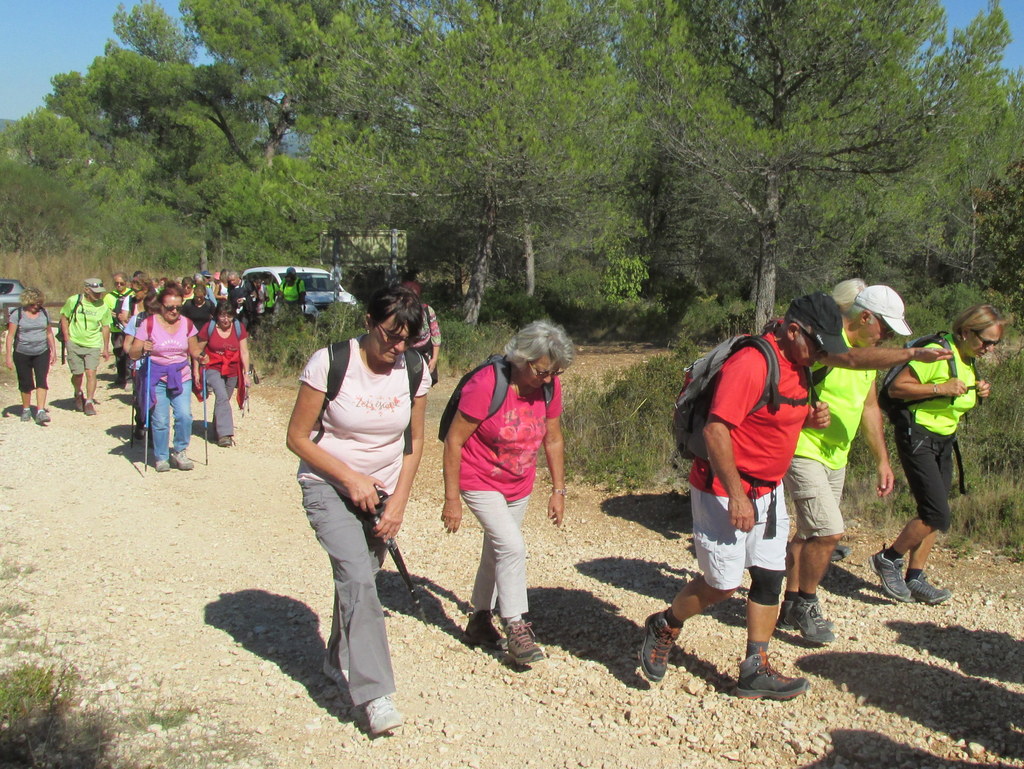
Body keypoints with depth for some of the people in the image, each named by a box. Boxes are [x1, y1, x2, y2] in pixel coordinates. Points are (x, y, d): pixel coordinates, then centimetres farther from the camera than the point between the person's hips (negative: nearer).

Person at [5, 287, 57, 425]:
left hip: (42, 353, 2)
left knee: (41, 381, -11)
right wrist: (9, 356, -11)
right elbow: (10, 336, -7)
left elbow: (49, 333, 15)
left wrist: (53, 351, 12)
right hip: (22, 354, -2)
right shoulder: (17, 314, -6)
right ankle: (26, 409, 26)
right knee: (25, 384, 7)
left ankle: (40, 411, -15)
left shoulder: (43, 313, 6)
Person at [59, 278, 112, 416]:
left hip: (93, 345, 0)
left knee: (91, 373, -11)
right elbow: (64, 318, 4)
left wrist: (106, 348, 7)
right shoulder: (73, 301, -9)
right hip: (74, 344, 0)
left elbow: (105, 327, 4)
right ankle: (78, 394, 38)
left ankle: (89, 402, 1)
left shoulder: (103, 306, -6)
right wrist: (67, 338, -2)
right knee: (77, 374, 7)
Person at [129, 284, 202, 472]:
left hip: (181, 377, 2)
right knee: (160, 420, -4)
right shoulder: (149, 324, -6)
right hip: (156, 377, -2)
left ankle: (179, 452, 9)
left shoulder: (186, 324, 4)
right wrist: (143, 349, -26)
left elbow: (194, 350, 13)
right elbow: (133, 354, -5)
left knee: (184, 415, -12)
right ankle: (161, 457, 14)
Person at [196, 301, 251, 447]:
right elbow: (198, 351, 0)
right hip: (213, 369, -3)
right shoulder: (209, 328, -7)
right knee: (222, 397, -22)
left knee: (223, 400, 12)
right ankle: (224, 434, -26)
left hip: (232, 371, 3)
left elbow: (244, 352, 1)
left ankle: (217, 429, 32)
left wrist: (246, 373, -2)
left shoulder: (239, 328, -1)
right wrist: (196, 372, -1)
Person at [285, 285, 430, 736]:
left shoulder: (413, 371, -6)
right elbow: (298, 437, -12)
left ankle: (339, 660, 38)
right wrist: (351, 479, -18)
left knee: (359, 578, 12)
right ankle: (375, 693, -19)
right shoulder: (329, 364, -18)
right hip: (328, 487, -4)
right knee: (357, 577, -20)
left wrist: (398, 504, -4)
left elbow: (414, 443, 4)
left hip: (382, 491, 4)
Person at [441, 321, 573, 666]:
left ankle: (480, 621, 31)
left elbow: (553, 440, 5)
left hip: (519, 485, 6)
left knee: (497, 552, 15)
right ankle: (515, 629, -6)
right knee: (512, 547, -17)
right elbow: (453, 441, -20)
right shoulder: (486, 385, -26)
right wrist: (451, 500, -19)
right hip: (479, 482, -6)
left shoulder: (549, 386, -9)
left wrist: (558, 490, 5)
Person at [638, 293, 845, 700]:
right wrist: (736, 496, -27)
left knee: (770, 577, 8)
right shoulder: (752, 363, -23)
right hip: (725, 490, -9)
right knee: (723, 583, -1)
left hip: (769, 491, 9)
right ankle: (663, 627, 25)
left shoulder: (797, 366, 7)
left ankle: (755, 670, 17)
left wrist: (810, 417, 0)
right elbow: (715, 430, -27)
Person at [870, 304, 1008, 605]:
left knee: (933, 514, 8)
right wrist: (941, 389, -26)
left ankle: (915, 579, 16)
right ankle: (888, 559, 4)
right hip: (917, 436, -9)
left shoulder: (969, 361, 10)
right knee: (937, 515, -14)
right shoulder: (938, 353, -17)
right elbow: (896, 387, -20)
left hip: (945, 440, 9)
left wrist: (978, 394, 3)